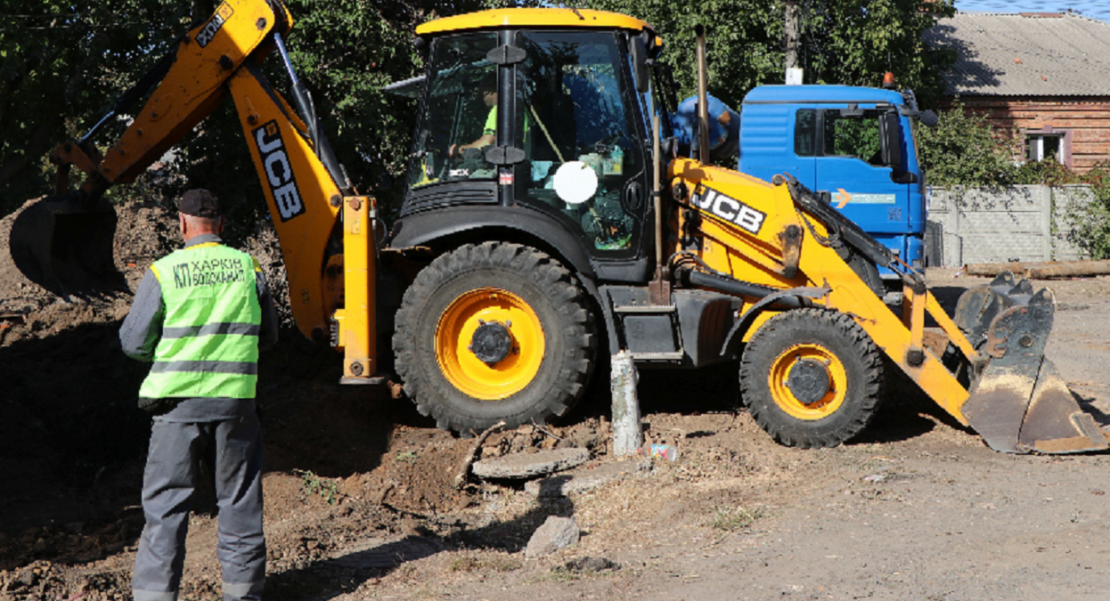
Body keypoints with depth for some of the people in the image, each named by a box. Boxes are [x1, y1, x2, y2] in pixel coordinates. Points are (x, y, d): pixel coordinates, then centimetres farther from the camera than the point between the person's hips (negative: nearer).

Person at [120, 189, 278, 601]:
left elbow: (133, 343, 0)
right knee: (239, 498, 12)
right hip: (235, 397, 2)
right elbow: (268, 335, 12)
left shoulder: (163, 272, -5)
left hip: (179, 399, -2)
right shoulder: (248, 267, 2)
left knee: (166, 498, 6)